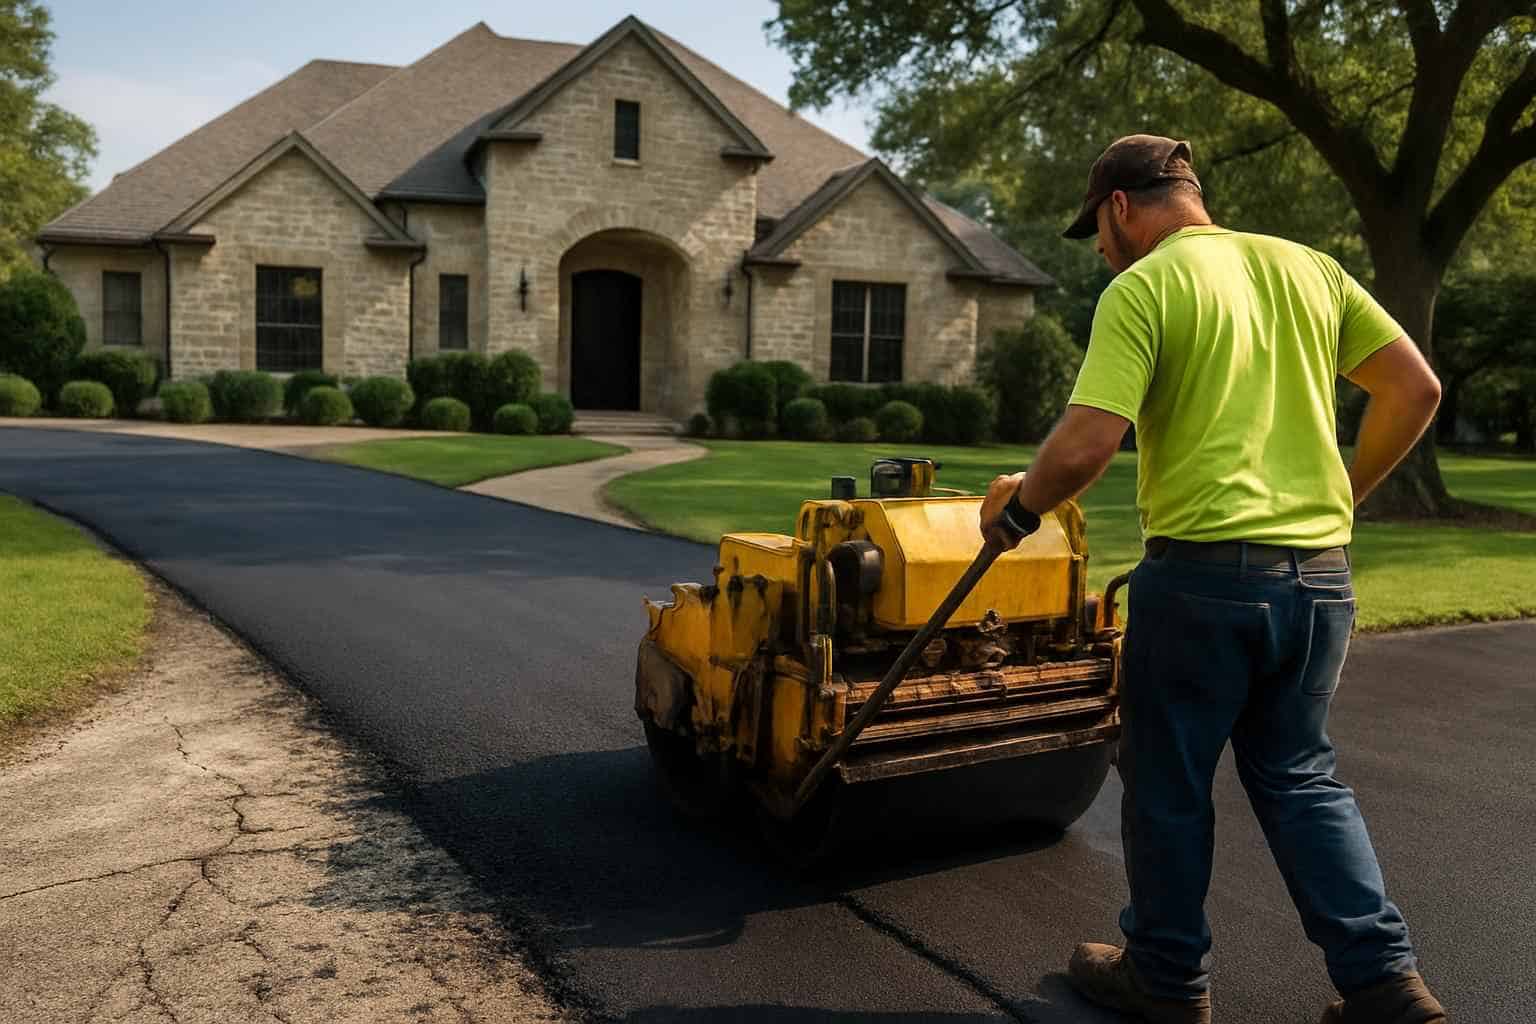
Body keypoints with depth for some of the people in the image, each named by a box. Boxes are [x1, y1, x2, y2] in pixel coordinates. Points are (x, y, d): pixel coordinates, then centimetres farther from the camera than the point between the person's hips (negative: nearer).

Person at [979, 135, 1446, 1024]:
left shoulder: (1143, 288, -9)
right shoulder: (1307, 266, 10)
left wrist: (1018, 508, -1)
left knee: (1170, 785, 11)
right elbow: (1416, 389, 10)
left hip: (1204, 570, -6)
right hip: (1320, 573, 6)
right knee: (1301, 776, 20)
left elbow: (1086, 446, -19)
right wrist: (1343, 495, 19)